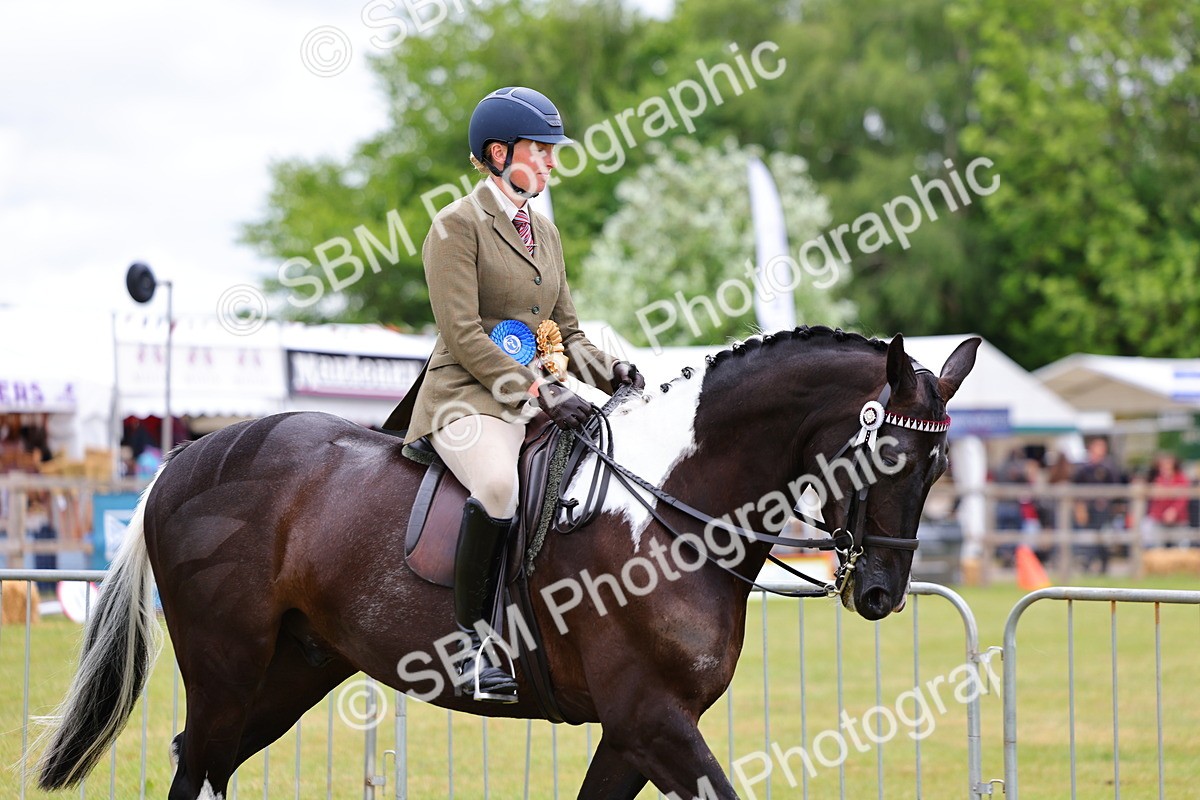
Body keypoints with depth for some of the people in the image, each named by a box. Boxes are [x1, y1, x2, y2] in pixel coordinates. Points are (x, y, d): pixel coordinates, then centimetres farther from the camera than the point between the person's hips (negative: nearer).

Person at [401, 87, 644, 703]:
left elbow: (567, 331, 22)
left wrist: (611, 372, 1)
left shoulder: (544, 231, 20)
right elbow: (463, 336, -13)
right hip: (469, 397, -8)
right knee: (498, 485, -37)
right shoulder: (457, 226, -4)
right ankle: (472, 641, -26)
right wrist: (539, 391, -21)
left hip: (542, 396, 8)